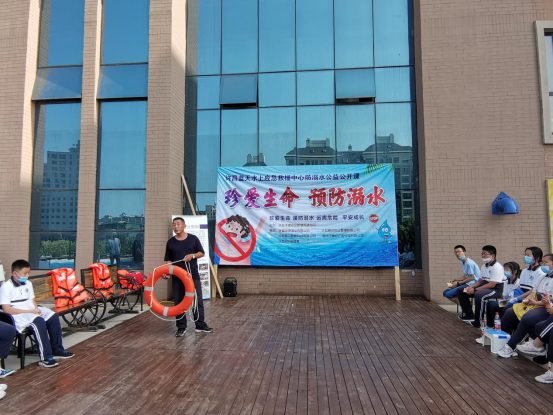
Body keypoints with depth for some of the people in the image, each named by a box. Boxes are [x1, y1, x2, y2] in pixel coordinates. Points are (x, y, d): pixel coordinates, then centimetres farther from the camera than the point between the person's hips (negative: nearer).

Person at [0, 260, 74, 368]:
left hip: (31, 311, 8)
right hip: (17, 315, -8)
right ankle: (45, 358, -30)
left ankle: (57, 350, -2)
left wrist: (36, 309, -5)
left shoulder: (28, 283, 13)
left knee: (53, 316, -12)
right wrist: (29, 311, -18)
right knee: (39, 321, -33)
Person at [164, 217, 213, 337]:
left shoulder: (193, 238, -1)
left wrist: (192, 255, -15)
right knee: (178, 302, 6)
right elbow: (169, 260, 7)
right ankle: (181, 327, 18)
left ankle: (200, 325, 15)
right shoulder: (170, 242, 3)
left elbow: (202, 253, 3)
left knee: (198, 300, 3)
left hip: (193, 275, -1)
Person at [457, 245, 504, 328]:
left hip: (495, 289, -10)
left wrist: (475, 290, -24)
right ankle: (469, 315, 11)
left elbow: (492, 284, -23)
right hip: (484, 287, 10)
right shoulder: (484, 266, 14)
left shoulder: (497, 267, -15)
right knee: (461, 292, 4)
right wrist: (470, 287, -3)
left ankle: (478, 321, -24)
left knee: (478, 295, -39)